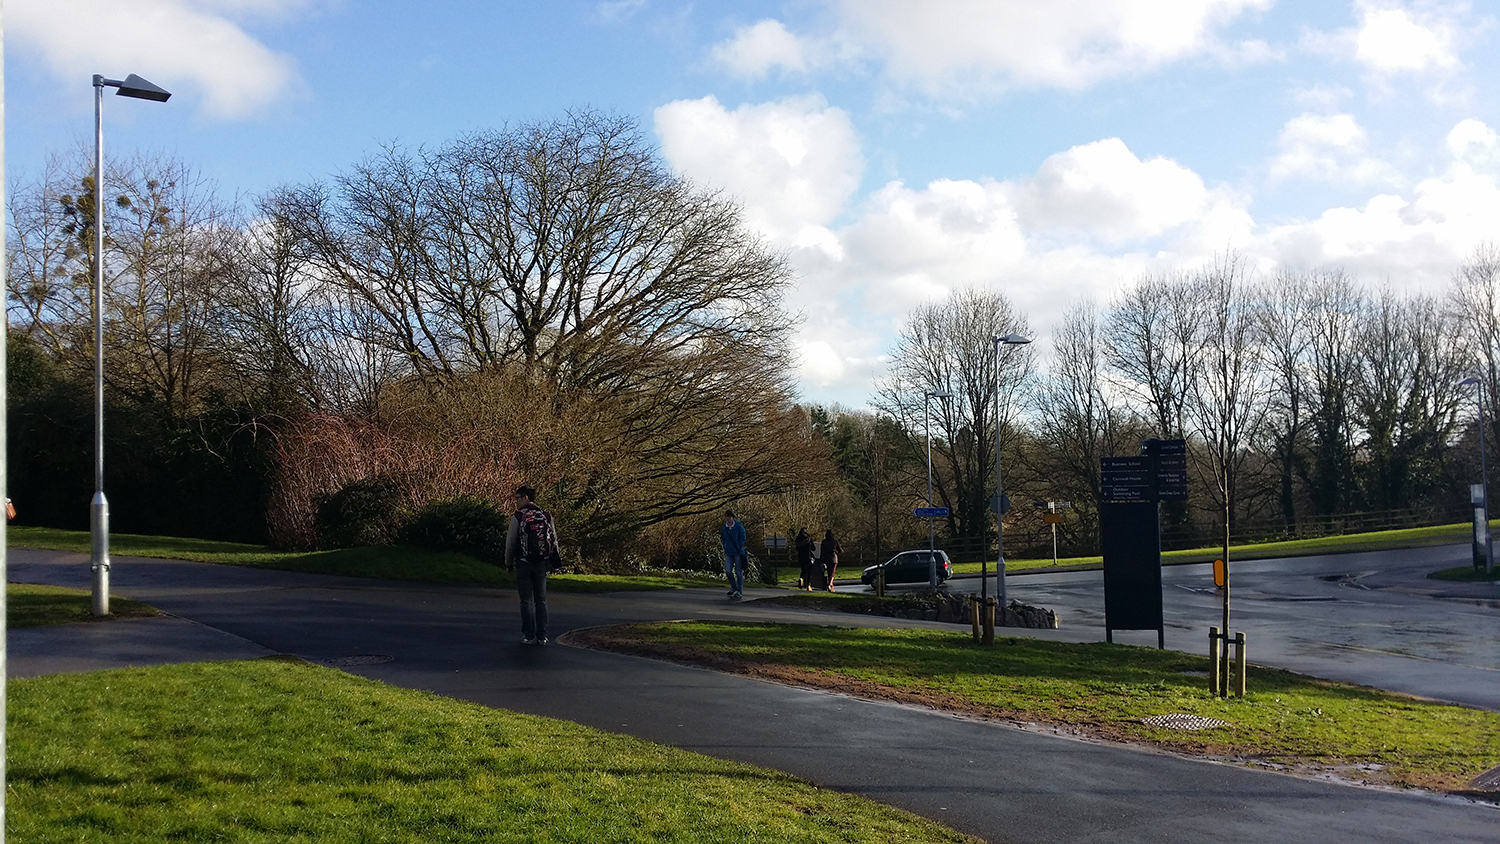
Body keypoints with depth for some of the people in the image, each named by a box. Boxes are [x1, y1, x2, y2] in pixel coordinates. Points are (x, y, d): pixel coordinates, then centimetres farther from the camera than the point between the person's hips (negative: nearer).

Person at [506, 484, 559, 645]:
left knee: (526, 600, 2)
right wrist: (551, 561, 15)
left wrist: (508, 562, 9)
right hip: (542, 564, 3)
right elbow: (554, 539, 8)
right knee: (541, 600, 9)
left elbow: (511, 542, -3)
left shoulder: (518, 516, -6)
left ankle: (529, 636, 1)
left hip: (524, 563, -3)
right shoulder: (546, 516, 6)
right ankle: (542, 636, 7)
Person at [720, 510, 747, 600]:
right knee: (728, 570, -6)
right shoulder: (723, 528, 6)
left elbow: (742, 539, -2)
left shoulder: (739, 526, -5)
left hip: (738, 553, -3)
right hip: (728, 553, 3)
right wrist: (726, 549, 6)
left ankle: (740, 592, 6)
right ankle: (734, 588, 16)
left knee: (738, 572, 0)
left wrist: (740, 550, -8)